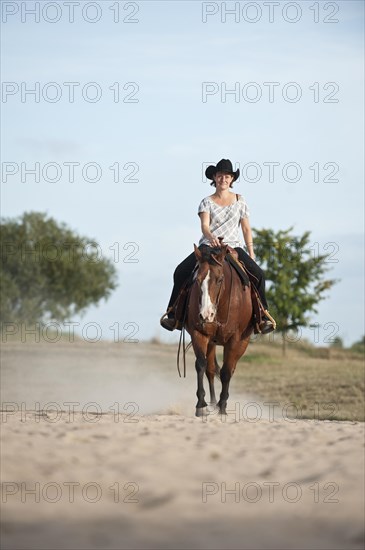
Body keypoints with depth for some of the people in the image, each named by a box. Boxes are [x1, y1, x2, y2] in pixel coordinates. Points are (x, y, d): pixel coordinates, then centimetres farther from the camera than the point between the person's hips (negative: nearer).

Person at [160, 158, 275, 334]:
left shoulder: (240, 201, 10)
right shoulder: (207, 202, 5)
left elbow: (246, 229, 12)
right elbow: (204, 225, -12)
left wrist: (251, 253, 5)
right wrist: (211, 237, -35)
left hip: (233, 247, 1)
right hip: (208, 246, -1)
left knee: (257, 273, -22)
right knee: (181, 271, -21)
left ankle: (263, 315, -11)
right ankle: (172, 313, -11)